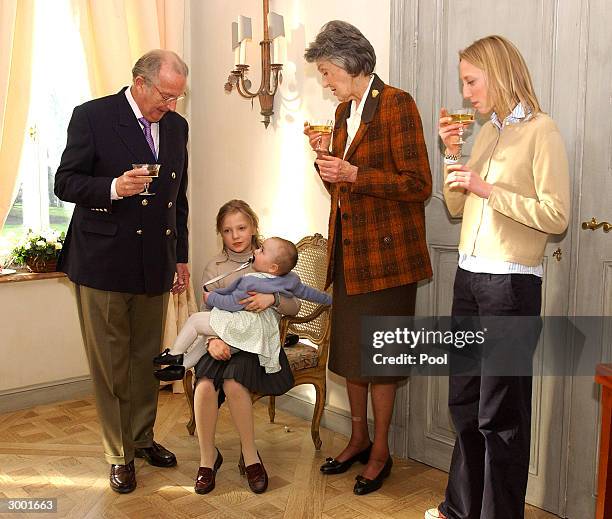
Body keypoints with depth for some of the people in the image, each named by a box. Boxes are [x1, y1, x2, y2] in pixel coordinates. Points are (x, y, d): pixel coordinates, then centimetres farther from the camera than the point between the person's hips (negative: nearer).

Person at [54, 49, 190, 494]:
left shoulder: (176, 125, 9)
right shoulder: (92, 116, -6)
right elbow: (65, 183, -6)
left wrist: (180, 256, 16)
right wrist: (114, 187, -25)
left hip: (154, 263, 5)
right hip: (103, 261, -4)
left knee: (147, 357, 14)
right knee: (110, 362, 5)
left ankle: (142, 437, 32)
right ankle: (120, 455, 19)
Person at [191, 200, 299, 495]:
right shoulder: (214, 268, 12)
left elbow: (293, 308, 2)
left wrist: (272, 299, -20)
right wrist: (212, 340, -16)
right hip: (222, 341, 2)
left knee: (233, 383, -31)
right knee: (205, 385, -28)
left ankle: (250, 456, -10)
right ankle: (207, 457, -6)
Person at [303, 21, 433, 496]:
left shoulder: (397, 104, -11)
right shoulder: (344, 110, 13)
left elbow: (419, 185, -16)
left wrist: (354, 175, -21)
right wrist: (324, 155, 0)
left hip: (385, 253, -7)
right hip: (348, 251, 8)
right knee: (350, 349, 15)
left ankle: (380, 451, 21)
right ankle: (359, 438, 32)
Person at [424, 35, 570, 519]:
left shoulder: (541, 131, -8)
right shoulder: (487, 132, 14)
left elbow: (557, 215, -15)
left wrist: (488, 189, -17)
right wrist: (452, 152, 3)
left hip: (511, 283, -7)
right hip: (469, 277, 8)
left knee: (499, 414, 2)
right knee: (464, 402, 16)